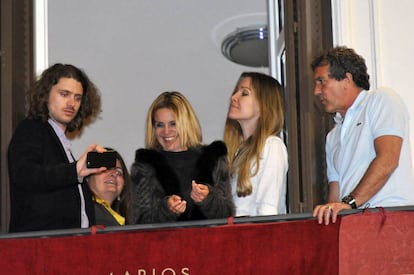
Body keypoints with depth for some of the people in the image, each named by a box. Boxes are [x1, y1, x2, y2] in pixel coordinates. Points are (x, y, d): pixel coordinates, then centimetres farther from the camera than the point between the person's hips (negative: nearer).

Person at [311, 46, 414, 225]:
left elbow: (387, 160, -10)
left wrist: (349, 203, -17)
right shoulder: (333, 136, 28)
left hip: (392, 213, -7)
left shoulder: (382, 100, 5)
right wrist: (328, 212, 0)